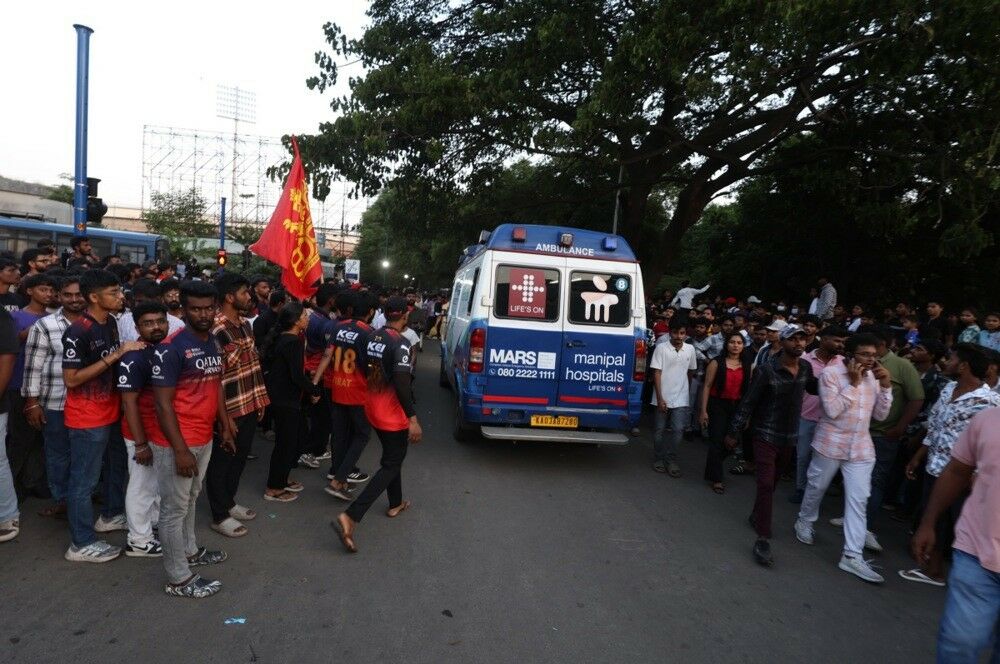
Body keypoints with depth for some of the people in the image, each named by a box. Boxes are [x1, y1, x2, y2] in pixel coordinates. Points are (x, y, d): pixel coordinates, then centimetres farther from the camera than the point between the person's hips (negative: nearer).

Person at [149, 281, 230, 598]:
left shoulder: (214, 343, 7)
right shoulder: (171, 348, -19)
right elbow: (162, 403, -20)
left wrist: (225, 427, 15)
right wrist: (180, 449, -21)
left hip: (204, 440, 8)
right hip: (177, 444, -8)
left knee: (190, 500, 24)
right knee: (174, 509, 5)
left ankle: (189, 550, 42)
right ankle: (179, 579, 17)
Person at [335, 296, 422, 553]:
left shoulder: (373, 337, 3)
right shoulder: (400, 343, -20)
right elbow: (402, 383, -27)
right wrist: (413, 418, -27)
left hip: (373, 408, 8)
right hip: (392, 414, -8)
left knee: (391, 456, 26)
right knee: (391, 465, 0)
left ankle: (395, 504, 40)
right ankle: (350, 517, -11)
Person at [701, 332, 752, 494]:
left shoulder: (747, 366, 6)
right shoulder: (717, 363, -4)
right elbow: (707, 386, -5)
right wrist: (703, 411, -10)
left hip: (737, 407, 4)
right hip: (718, 405, -3)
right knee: (717, 442, -2)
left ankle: (712, 472, 33)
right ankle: (716, 479, 13)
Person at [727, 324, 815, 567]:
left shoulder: (806, 367, -2)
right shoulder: (766, 370, -18)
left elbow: (816, 387, 19)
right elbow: (748, 402, -13)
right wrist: (733, 432, -9)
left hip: (789, 436, 6)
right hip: (766, 435, -6)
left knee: (773, 481, 20)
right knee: (766, 484, -11)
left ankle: (757, 515, 42)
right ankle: (763, 540, -7)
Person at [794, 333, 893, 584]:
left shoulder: (873, 377, 3)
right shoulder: (831, 373, -13)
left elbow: (880, 415, 3)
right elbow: (832, 410, -21)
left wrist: (885, 386, -9)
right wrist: (853, 384, -22)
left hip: (861, 448, 4)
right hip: (831, 444, -4)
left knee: (858, 500, -1)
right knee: (816, 488, 14)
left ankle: (852, 556, 3)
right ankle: (804, 521, 41)